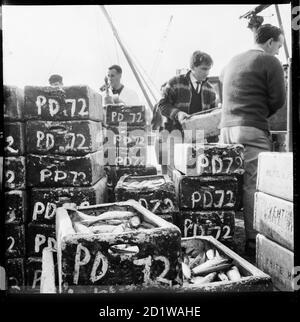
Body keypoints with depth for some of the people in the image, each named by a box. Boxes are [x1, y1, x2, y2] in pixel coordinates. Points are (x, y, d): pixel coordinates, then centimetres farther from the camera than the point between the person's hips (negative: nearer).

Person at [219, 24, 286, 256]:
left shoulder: (233, 61, 21)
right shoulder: (270, 62, 0)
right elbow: (278, 100, -2)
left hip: (226, 128, 7)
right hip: (252, 130, -7)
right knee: (253, 186, -7)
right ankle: (254, 242, -5)